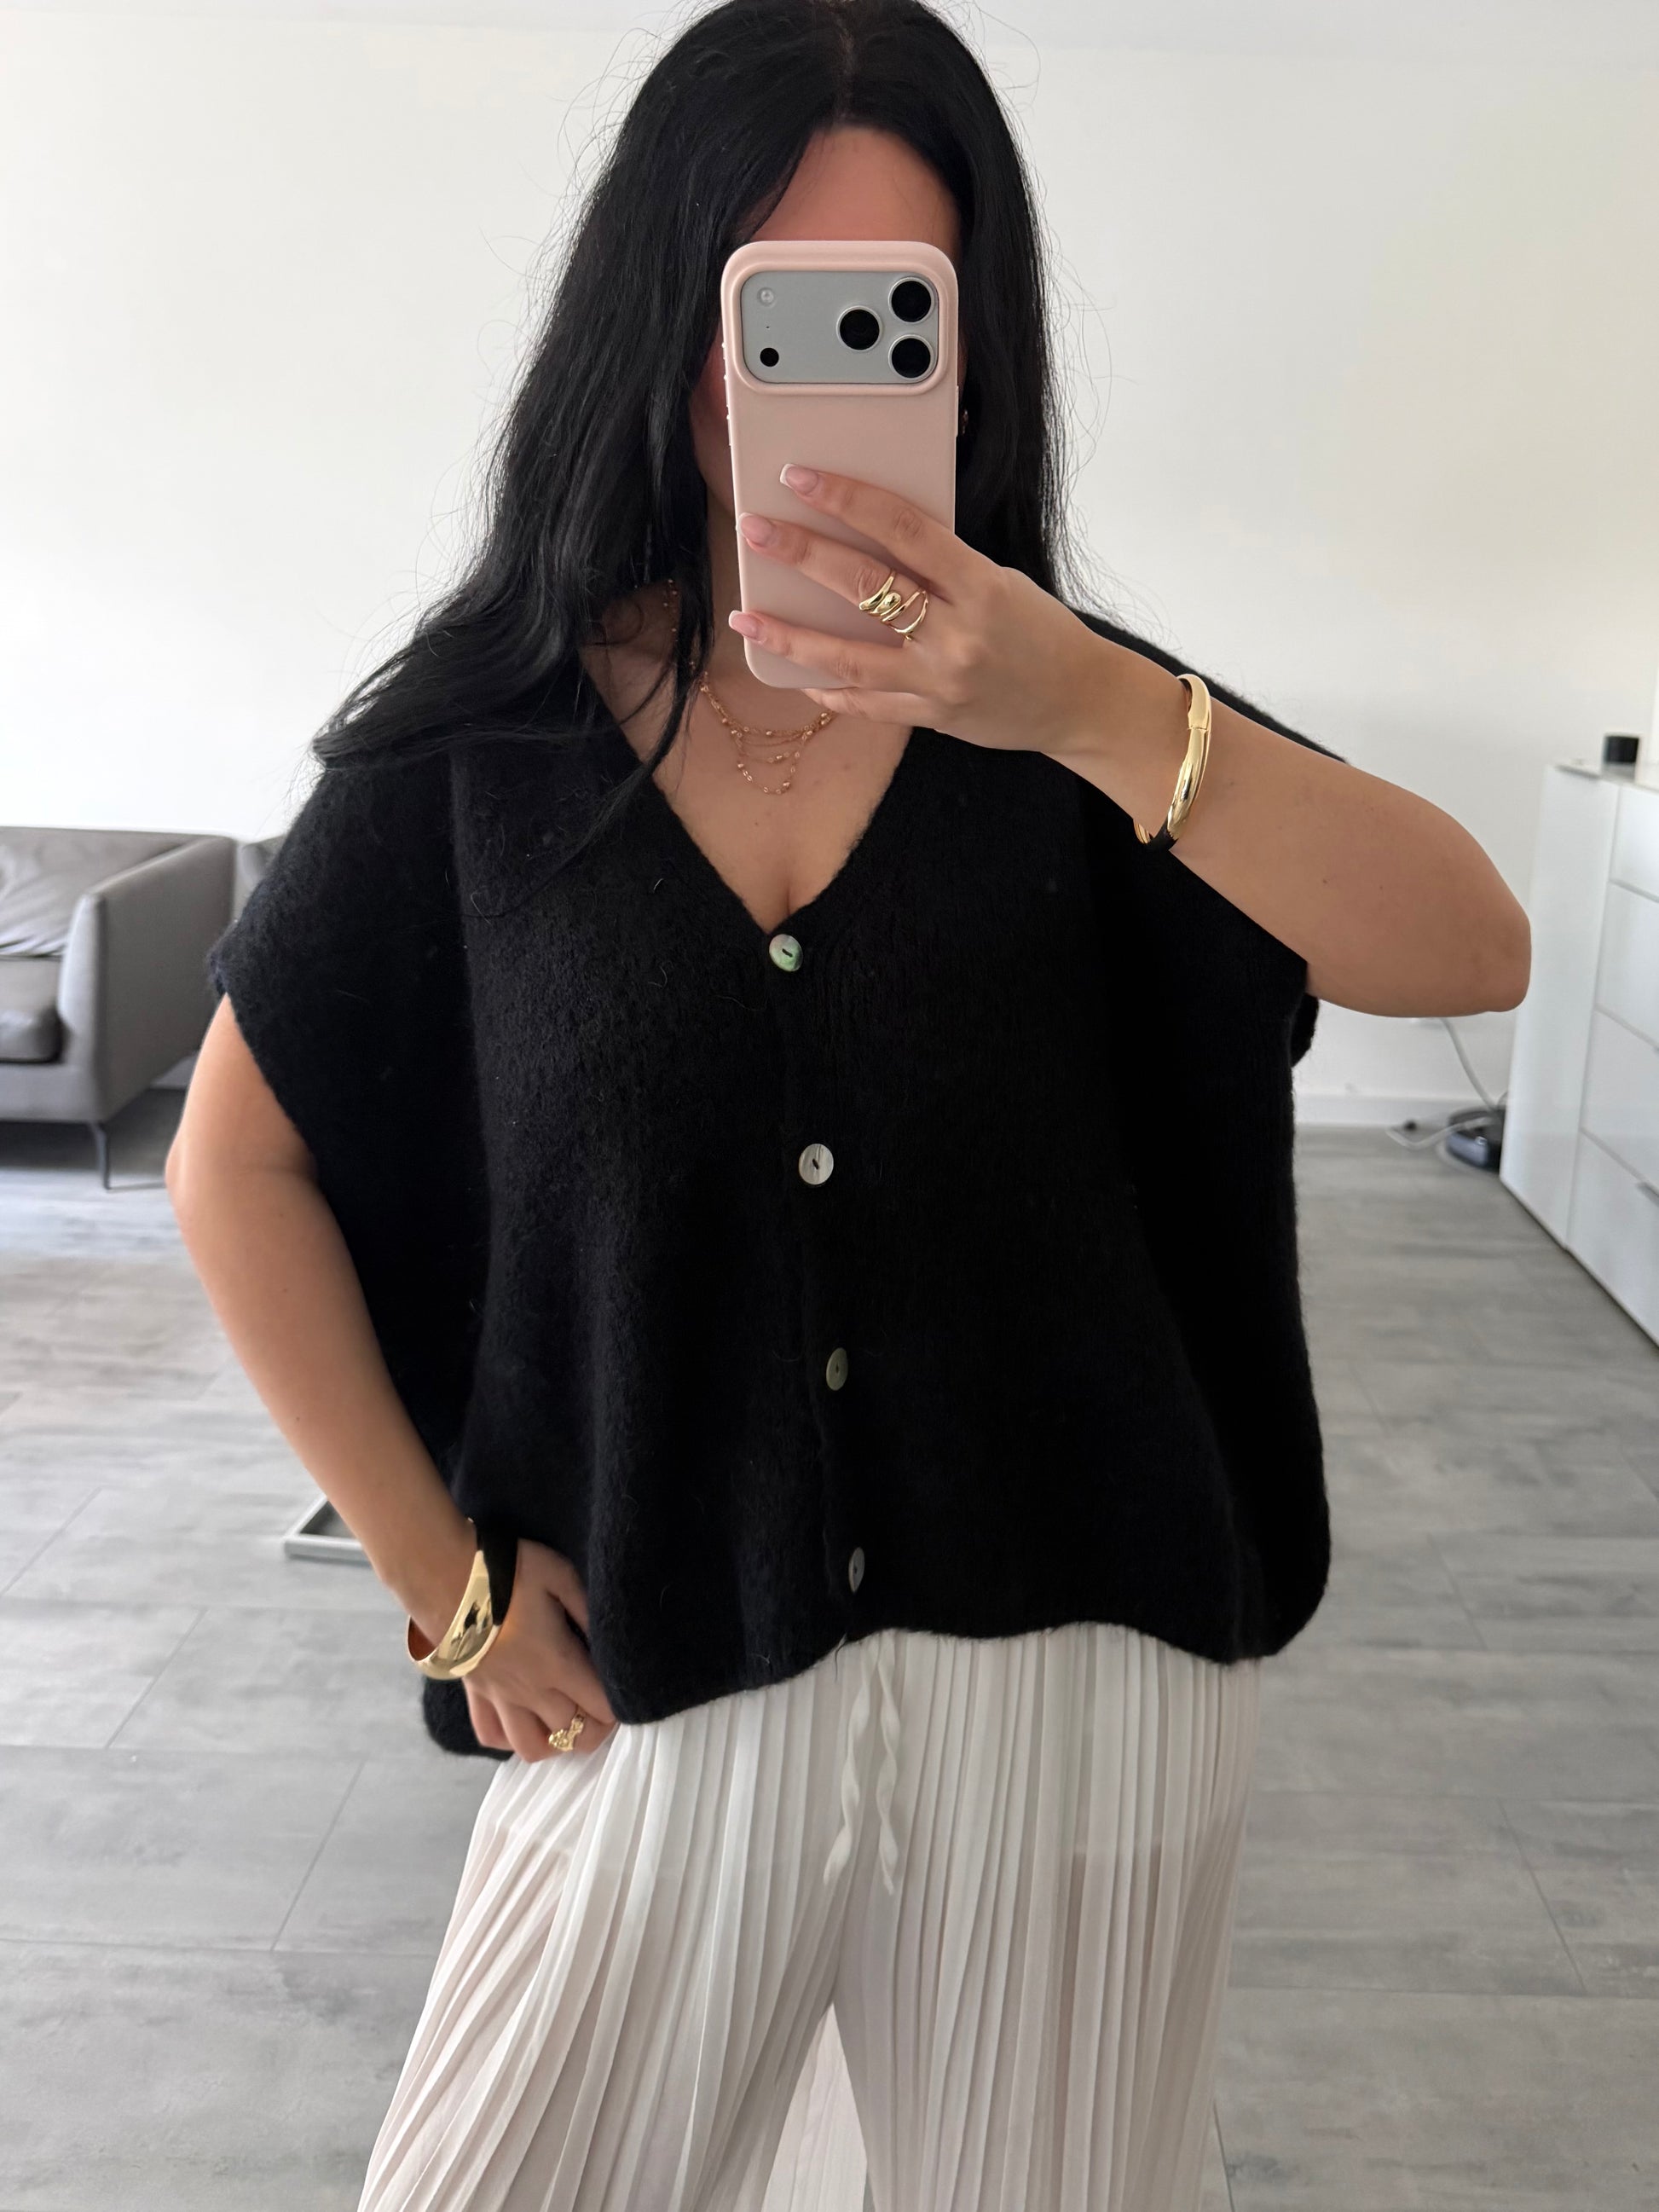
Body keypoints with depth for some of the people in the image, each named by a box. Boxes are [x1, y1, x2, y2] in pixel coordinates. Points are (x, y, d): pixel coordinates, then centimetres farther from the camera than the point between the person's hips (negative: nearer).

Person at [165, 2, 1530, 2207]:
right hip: (668, 1692, 0)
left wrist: (1100, 711, -31)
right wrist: (444, 1580, 1)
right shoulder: (485, 744, -4)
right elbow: (241, 1163, 3)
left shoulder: (1064, 712, -3)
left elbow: (1469, 954, -15)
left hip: (1079, 1674, 1)